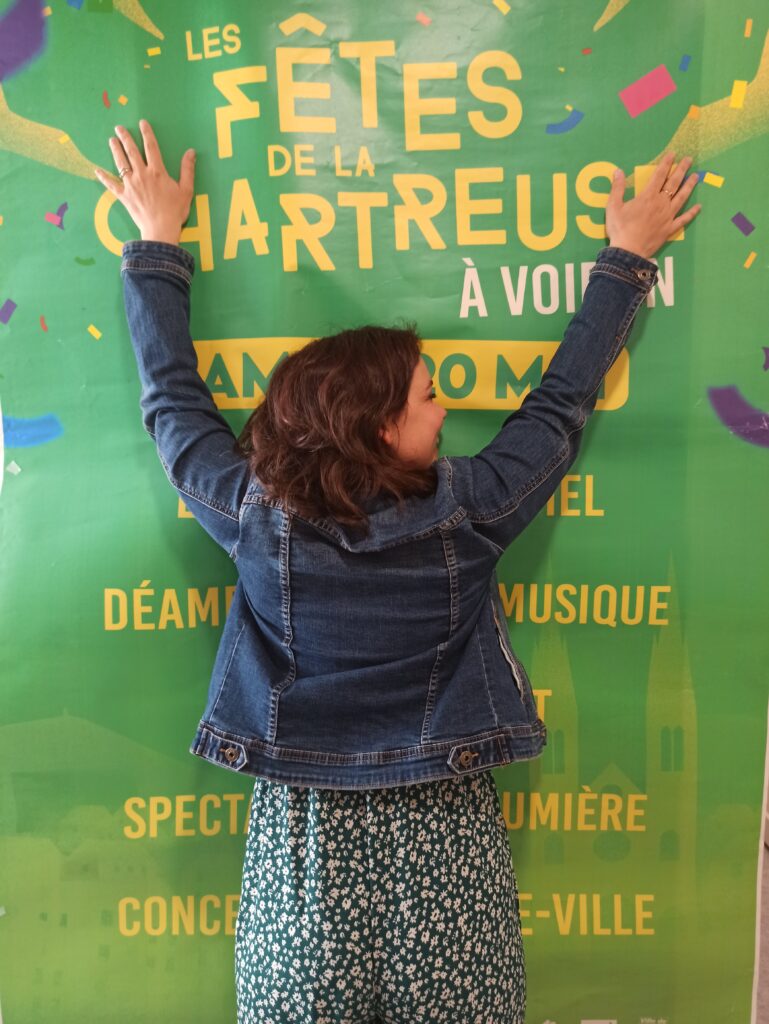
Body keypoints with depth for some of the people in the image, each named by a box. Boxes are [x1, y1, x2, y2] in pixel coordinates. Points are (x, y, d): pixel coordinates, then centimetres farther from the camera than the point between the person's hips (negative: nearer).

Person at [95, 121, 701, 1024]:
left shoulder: (254, 512, -13)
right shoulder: (468, 510, -15)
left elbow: (173, 398, 1)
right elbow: (561, 401, -2)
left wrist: (156, 241, 14)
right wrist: (626, 258, 12)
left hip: (302, 828, 2)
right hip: (441, 831, -1)